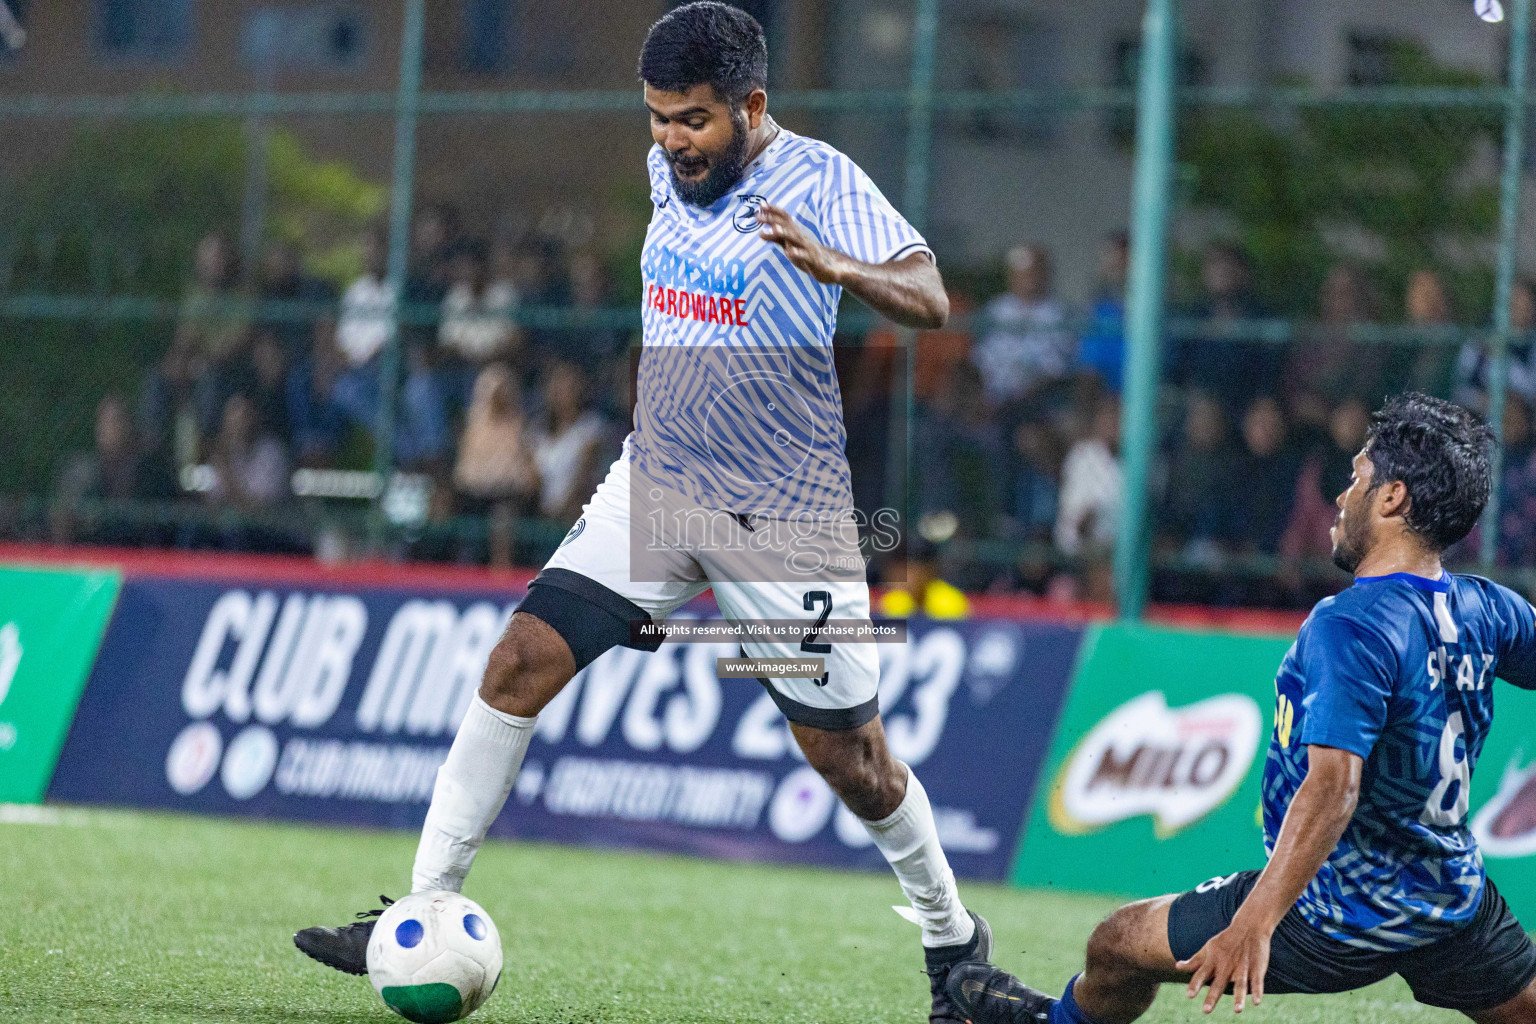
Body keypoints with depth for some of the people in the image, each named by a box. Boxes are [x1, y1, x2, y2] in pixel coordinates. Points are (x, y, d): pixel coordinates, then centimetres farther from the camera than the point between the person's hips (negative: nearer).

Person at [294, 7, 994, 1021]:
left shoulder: (820, 184, -15)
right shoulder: (670, 170, 5)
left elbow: (928, 300, -27)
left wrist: (837, 268, -45)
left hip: (787, 518, -5)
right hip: (656, 483, 5)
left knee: (852, 758, 2)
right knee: (521, 662, -10)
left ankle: (953, 938, 25)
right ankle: (425, 910, -6)